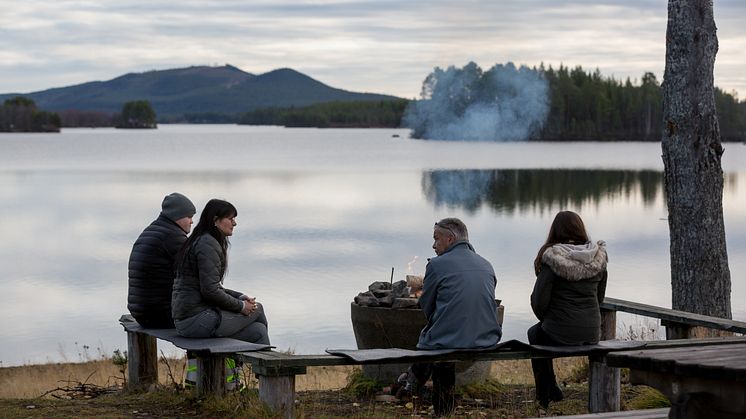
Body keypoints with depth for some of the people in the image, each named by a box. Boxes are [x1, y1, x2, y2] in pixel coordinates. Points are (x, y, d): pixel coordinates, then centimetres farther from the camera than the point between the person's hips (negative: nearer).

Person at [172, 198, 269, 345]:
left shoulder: (202, 241, 18)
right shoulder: (207, 245, -15)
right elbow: (210, 291, -21)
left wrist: (240, 297, 10)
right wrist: (241, 306, -8)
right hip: (197, 319, -10)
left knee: (258, 331, 7)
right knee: (257, 309, 5)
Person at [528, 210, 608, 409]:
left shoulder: (552, 258, -14)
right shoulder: (599, 258, 2)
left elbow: (539, 300, -13)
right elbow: (599, 297, 12)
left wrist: (545, 319, 9)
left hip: (560, 335, -5)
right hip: (592, 334, 5)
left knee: (535, 333, 30)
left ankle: (546, 399, 34)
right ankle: (551, 391, 39)